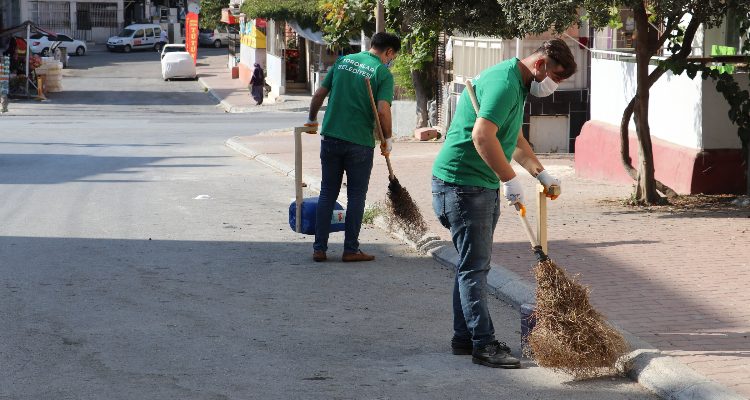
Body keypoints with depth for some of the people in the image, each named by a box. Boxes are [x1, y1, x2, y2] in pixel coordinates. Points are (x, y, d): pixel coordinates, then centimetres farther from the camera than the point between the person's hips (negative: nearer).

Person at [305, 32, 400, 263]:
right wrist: (387, 139, -1)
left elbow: (319, 94, 13)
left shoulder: (343, 61, 9)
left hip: (330, 137, 4)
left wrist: (312, 119, 29)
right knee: (356, 196, 7)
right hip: (359, 142, -4)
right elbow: (383, 111, -16)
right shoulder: (383, 73, -6)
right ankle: (351, 250, 8)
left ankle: (319, 248, 10)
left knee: (327, 194, 11)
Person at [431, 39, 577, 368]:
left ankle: (465, 337, 22)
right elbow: (482, 135, -31)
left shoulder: (517, 85, 15)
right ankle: (483, 345, -6)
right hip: (462, 183, -11)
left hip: (483, 186, 11)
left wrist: (541, 173, 29)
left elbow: (514, 138, 30)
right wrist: (511, 180, -28)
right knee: (474, 266, -8)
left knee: (474, 264, 14)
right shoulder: (505, 82, -20)